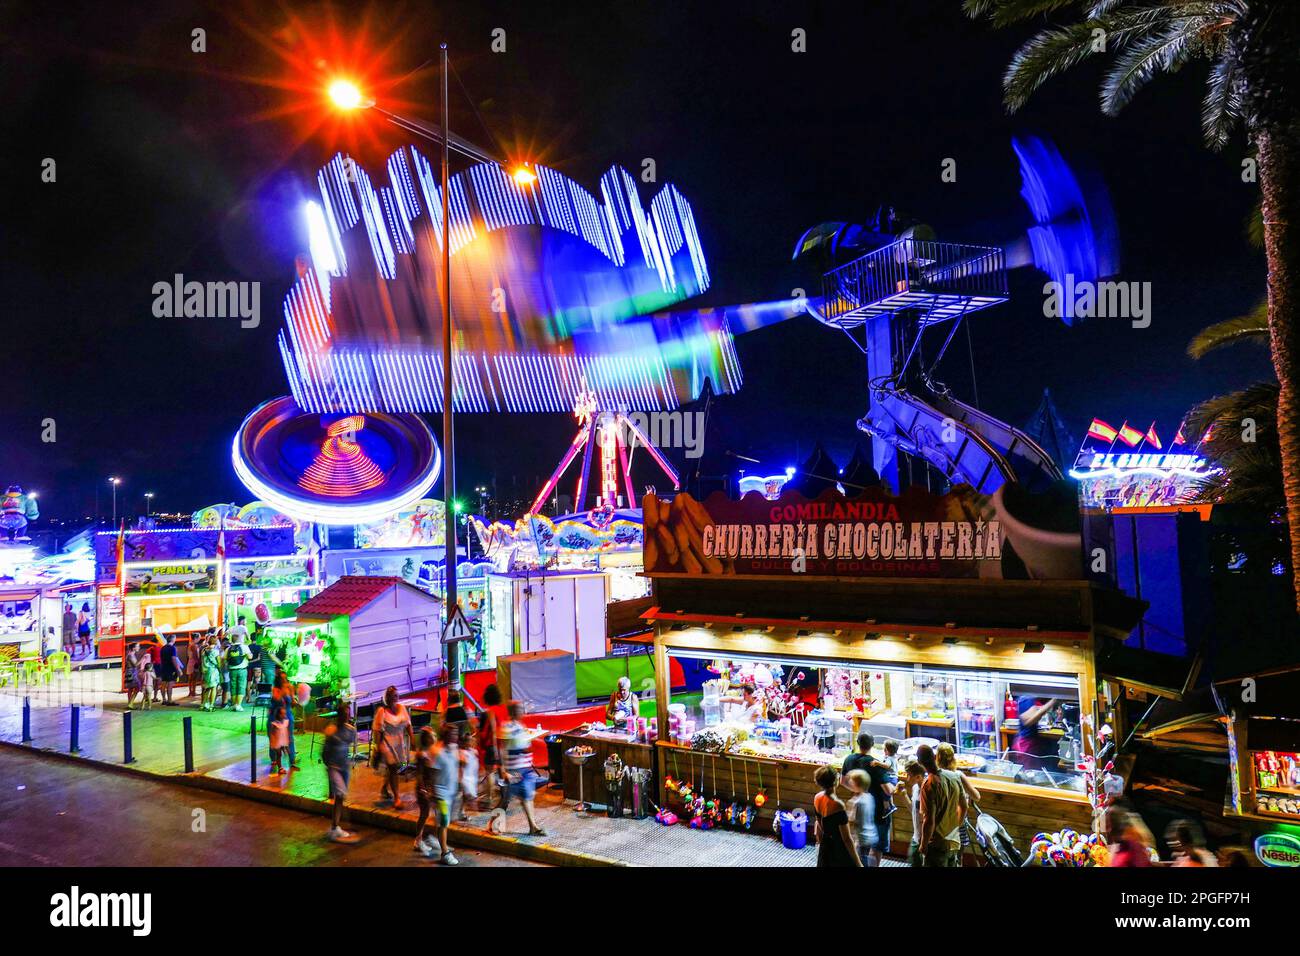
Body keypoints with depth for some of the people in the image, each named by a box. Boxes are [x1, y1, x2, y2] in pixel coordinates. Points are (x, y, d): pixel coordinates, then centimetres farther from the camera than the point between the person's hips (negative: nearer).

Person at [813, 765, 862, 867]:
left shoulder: (817, 798, -6)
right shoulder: (837, 805, -28)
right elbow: (847, 839, -24)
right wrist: (858, 864, -17)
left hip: (825, 847, 7)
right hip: (840, 849, -7)